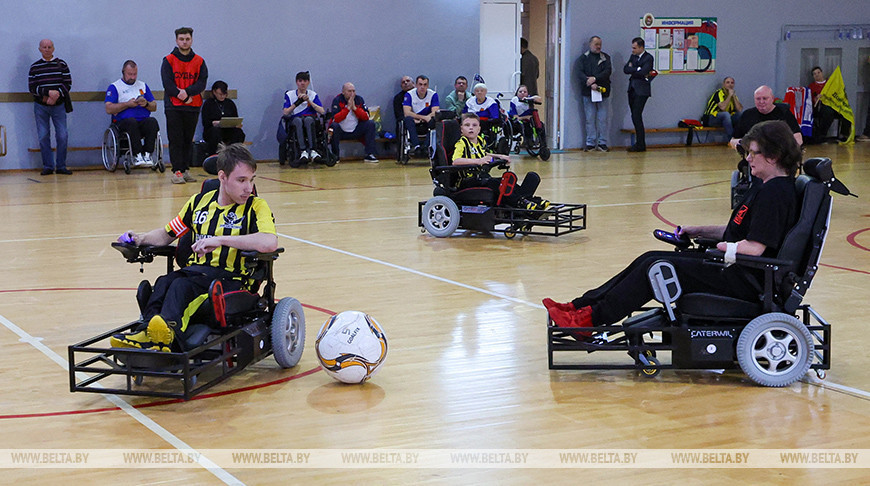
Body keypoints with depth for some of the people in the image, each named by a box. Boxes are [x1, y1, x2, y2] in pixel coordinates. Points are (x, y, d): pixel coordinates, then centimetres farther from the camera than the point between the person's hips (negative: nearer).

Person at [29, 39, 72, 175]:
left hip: (59, 106, 0)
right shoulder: (35, 67, 6)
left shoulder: (61, 64, 6)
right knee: (43, 137, -1)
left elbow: (68, 83, 2)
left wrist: (56, 95, -13)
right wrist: (49, 92, -16)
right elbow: (32, 87, -1)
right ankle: (48, 166, 6)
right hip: (40, 106, 0)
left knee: (62, 136, -5)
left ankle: (61, 166, 4)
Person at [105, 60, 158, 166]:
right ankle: (137, 155, -39)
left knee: (152, 122, -31)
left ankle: (147, 154, -34)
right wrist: (127, 104, -11)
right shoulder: (114, 87, 10)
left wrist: (146, 104, -2)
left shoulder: (143, 85, 24)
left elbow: (154, 107, 21)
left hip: (143, 121, 3)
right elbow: (109, 109, -3)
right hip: (123, 122, -3)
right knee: (131, 121, -38)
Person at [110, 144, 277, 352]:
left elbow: (270, 243, -21)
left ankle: (169, 327, -62)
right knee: (164, 282, -28)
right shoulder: (200, 202, 16)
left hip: (230, 279, -5)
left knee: (182, 286, -34)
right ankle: (149, 330, -49)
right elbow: (167, 234, 27)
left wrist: (221, 239, -23)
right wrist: (141, 239, 5)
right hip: (195, 270, 5)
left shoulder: (255, 206, 0)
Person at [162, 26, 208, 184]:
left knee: (188, 140, 7)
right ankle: (177, 171, -3)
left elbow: (202, 83, -3)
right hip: (173, 107, -2)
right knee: (175, 140, -4)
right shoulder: (169, 60, 2)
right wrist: (180, 94, -15)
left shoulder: (199, 62, 8)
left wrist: (187, 92, -16)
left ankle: (185, 169, 13)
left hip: (193, 107, 2)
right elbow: (167, 84, -7)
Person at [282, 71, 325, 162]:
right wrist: (297, 102, -12)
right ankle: (303, 151, -46)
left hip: (311, 121, 0)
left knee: (308, 119, -37)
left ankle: (312, 150, -46)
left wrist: (309, 100, -8)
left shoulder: (313, 94, 14)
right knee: (297, 119, -37)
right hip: (295, 122, 0)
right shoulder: (289, 95, 12)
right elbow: (285, 113, 0)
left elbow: (322, 111, 1)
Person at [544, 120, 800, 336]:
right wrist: (699, 231, 14)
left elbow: (755, 247, -25)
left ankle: (589, 319, -11)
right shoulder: (765, 188, 16)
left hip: (744, 280, -10)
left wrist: (720, 247, -11)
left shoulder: (775, 193, -18)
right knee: (649, 259, 3)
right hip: (735, 270, 10)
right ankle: (581, 306, 2)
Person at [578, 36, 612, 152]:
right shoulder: (584, 58, 9)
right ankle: (590, 143, 4)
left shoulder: (605, 57, 12)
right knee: (590, 119, -1)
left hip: (603, 91, 1)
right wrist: (590, 84, -16)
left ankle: (602, 143, 5)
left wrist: (595, 78, -14)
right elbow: (581, 73, -2)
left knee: (603, 119, 0)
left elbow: (608, 71, -2)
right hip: (588, 92, -1)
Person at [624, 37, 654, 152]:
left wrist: (632, 69, -5)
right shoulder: (633, 56, 14)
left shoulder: (648, 58, -8)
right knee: (635, 117, 8)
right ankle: (639, 143, 13)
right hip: (632, 89, 8)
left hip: (641, 90, -8)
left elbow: (643, 72, -20)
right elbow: (625, 69, 2)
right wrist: (638, 70, -10)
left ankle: (640, 145, -7)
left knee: (636, 116, -12)